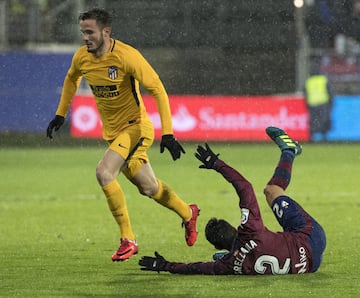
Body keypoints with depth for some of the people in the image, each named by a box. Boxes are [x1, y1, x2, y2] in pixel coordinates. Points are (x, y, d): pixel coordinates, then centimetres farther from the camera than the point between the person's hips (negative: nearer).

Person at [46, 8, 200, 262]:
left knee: (104, 172, -26)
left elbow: (158, 90, -21)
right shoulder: (82, 57, -5)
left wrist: (167, 133, -25)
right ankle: (188, 213, 44)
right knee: (148, 188, 16)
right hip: (112, 132, 7)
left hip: (135, 127, -7)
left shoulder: (126, 56, -24)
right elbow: (72, 79, 20)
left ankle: (128, 239, -15)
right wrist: (61, 115, 19)